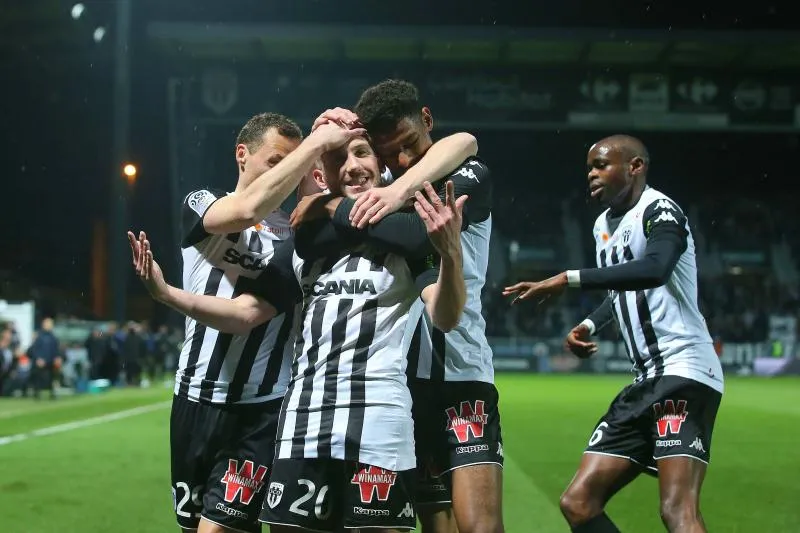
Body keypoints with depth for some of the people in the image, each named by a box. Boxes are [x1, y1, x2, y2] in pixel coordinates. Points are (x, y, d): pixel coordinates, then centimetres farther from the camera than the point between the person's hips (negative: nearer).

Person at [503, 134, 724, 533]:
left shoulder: (659, 212, -9)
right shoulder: (603, 226, 19)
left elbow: (655, 270, -32)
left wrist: (568, 279, -33)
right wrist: (589, 324, 18)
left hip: (683, 371, -9)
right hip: (646, 381, 9)